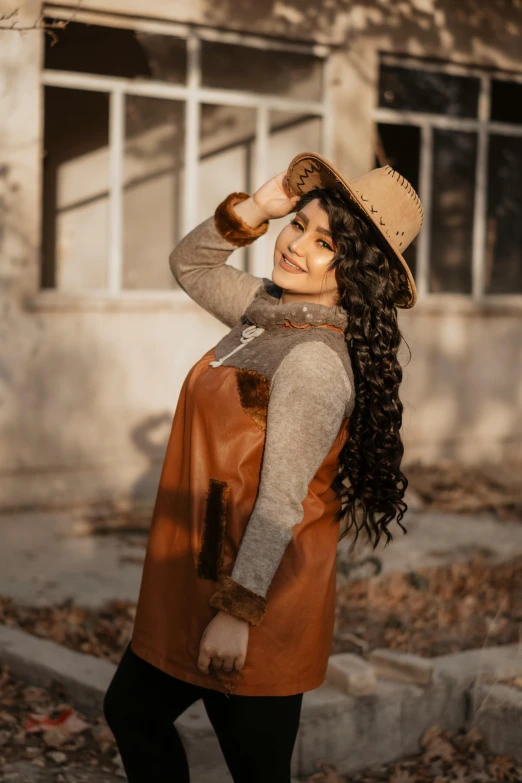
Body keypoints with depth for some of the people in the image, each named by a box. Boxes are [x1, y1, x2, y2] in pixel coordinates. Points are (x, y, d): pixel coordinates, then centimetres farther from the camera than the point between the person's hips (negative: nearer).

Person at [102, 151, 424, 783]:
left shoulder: (314, 360, -24)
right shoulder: (272, 308, 3)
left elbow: (282, 501, -25)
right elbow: (189, 264, 19)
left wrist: (237, 613, -22)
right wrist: (255, 208, 2)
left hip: (255, 587, -10)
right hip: (197, 577, 10)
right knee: (130, 709, 24)